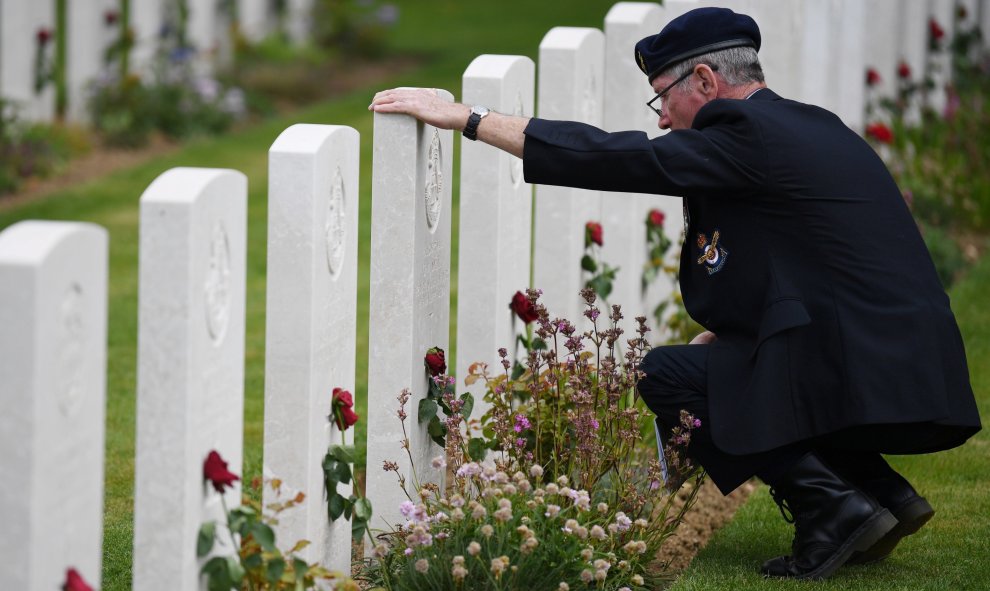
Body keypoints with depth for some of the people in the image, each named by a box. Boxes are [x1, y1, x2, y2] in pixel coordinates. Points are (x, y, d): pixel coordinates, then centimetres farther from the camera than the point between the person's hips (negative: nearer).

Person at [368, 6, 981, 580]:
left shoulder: (751, 136, -9)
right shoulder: (810, 128, 19)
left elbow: (615, 158, -11)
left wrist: (466, 117, -8)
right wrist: (717, 340, 22)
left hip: (864, 382, -9)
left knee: (664, 376, 2)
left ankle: (831, 504, -6)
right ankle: (881, 490, 13)